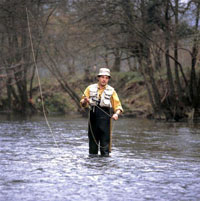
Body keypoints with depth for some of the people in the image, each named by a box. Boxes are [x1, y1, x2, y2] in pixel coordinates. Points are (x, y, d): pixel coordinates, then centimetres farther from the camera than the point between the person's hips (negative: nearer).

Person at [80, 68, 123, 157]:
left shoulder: (111, 91, 8)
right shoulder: (90, 88, 10)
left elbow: (118, 106, 6)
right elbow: (82, 104, 12)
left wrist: (116, 114, -14)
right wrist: (85, 101, -11)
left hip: (105, 117, -2)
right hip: (93, 116, 2)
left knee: (105, 139, -7)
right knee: (92, 139, 6)